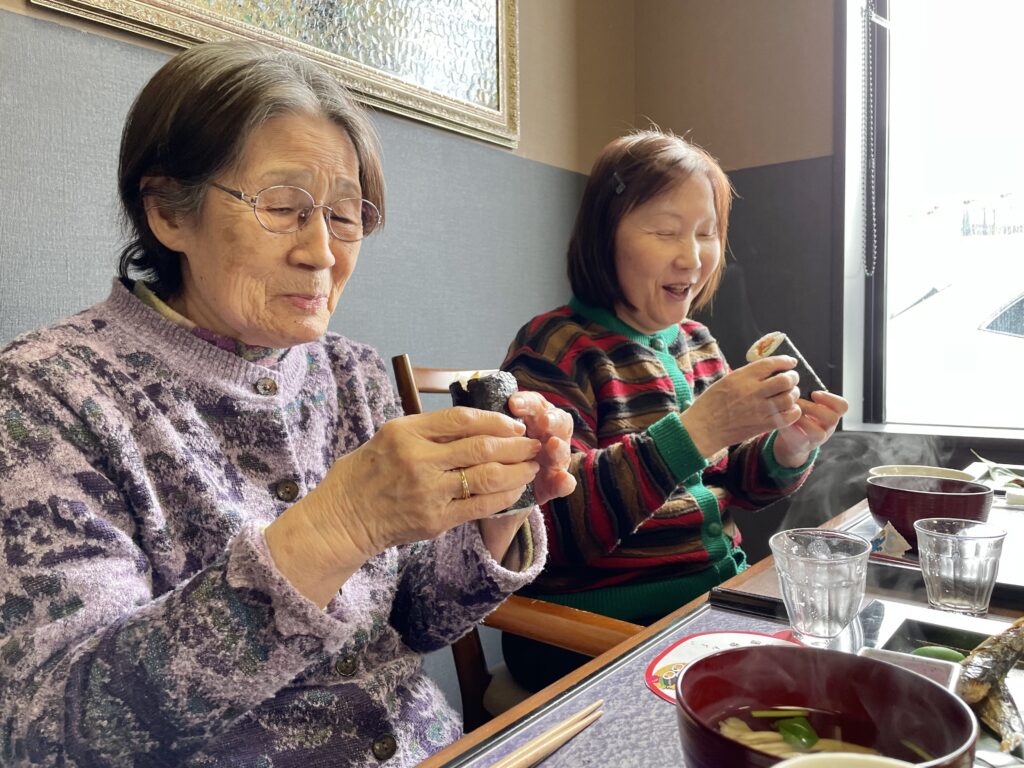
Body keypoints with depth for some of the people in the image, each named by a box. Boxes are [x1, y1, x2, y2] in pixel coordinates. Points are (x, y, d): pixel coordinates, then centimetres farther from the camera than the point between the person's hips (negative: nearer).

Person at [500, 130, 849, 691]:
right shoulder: (556, 349, -13)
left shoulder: (697, 343, 9)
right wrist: (697, 428, -30)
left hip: (720, 599, 7)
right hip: (601, 636, -7)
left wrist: (789, 448, -5)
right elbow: (554, 522, -24)